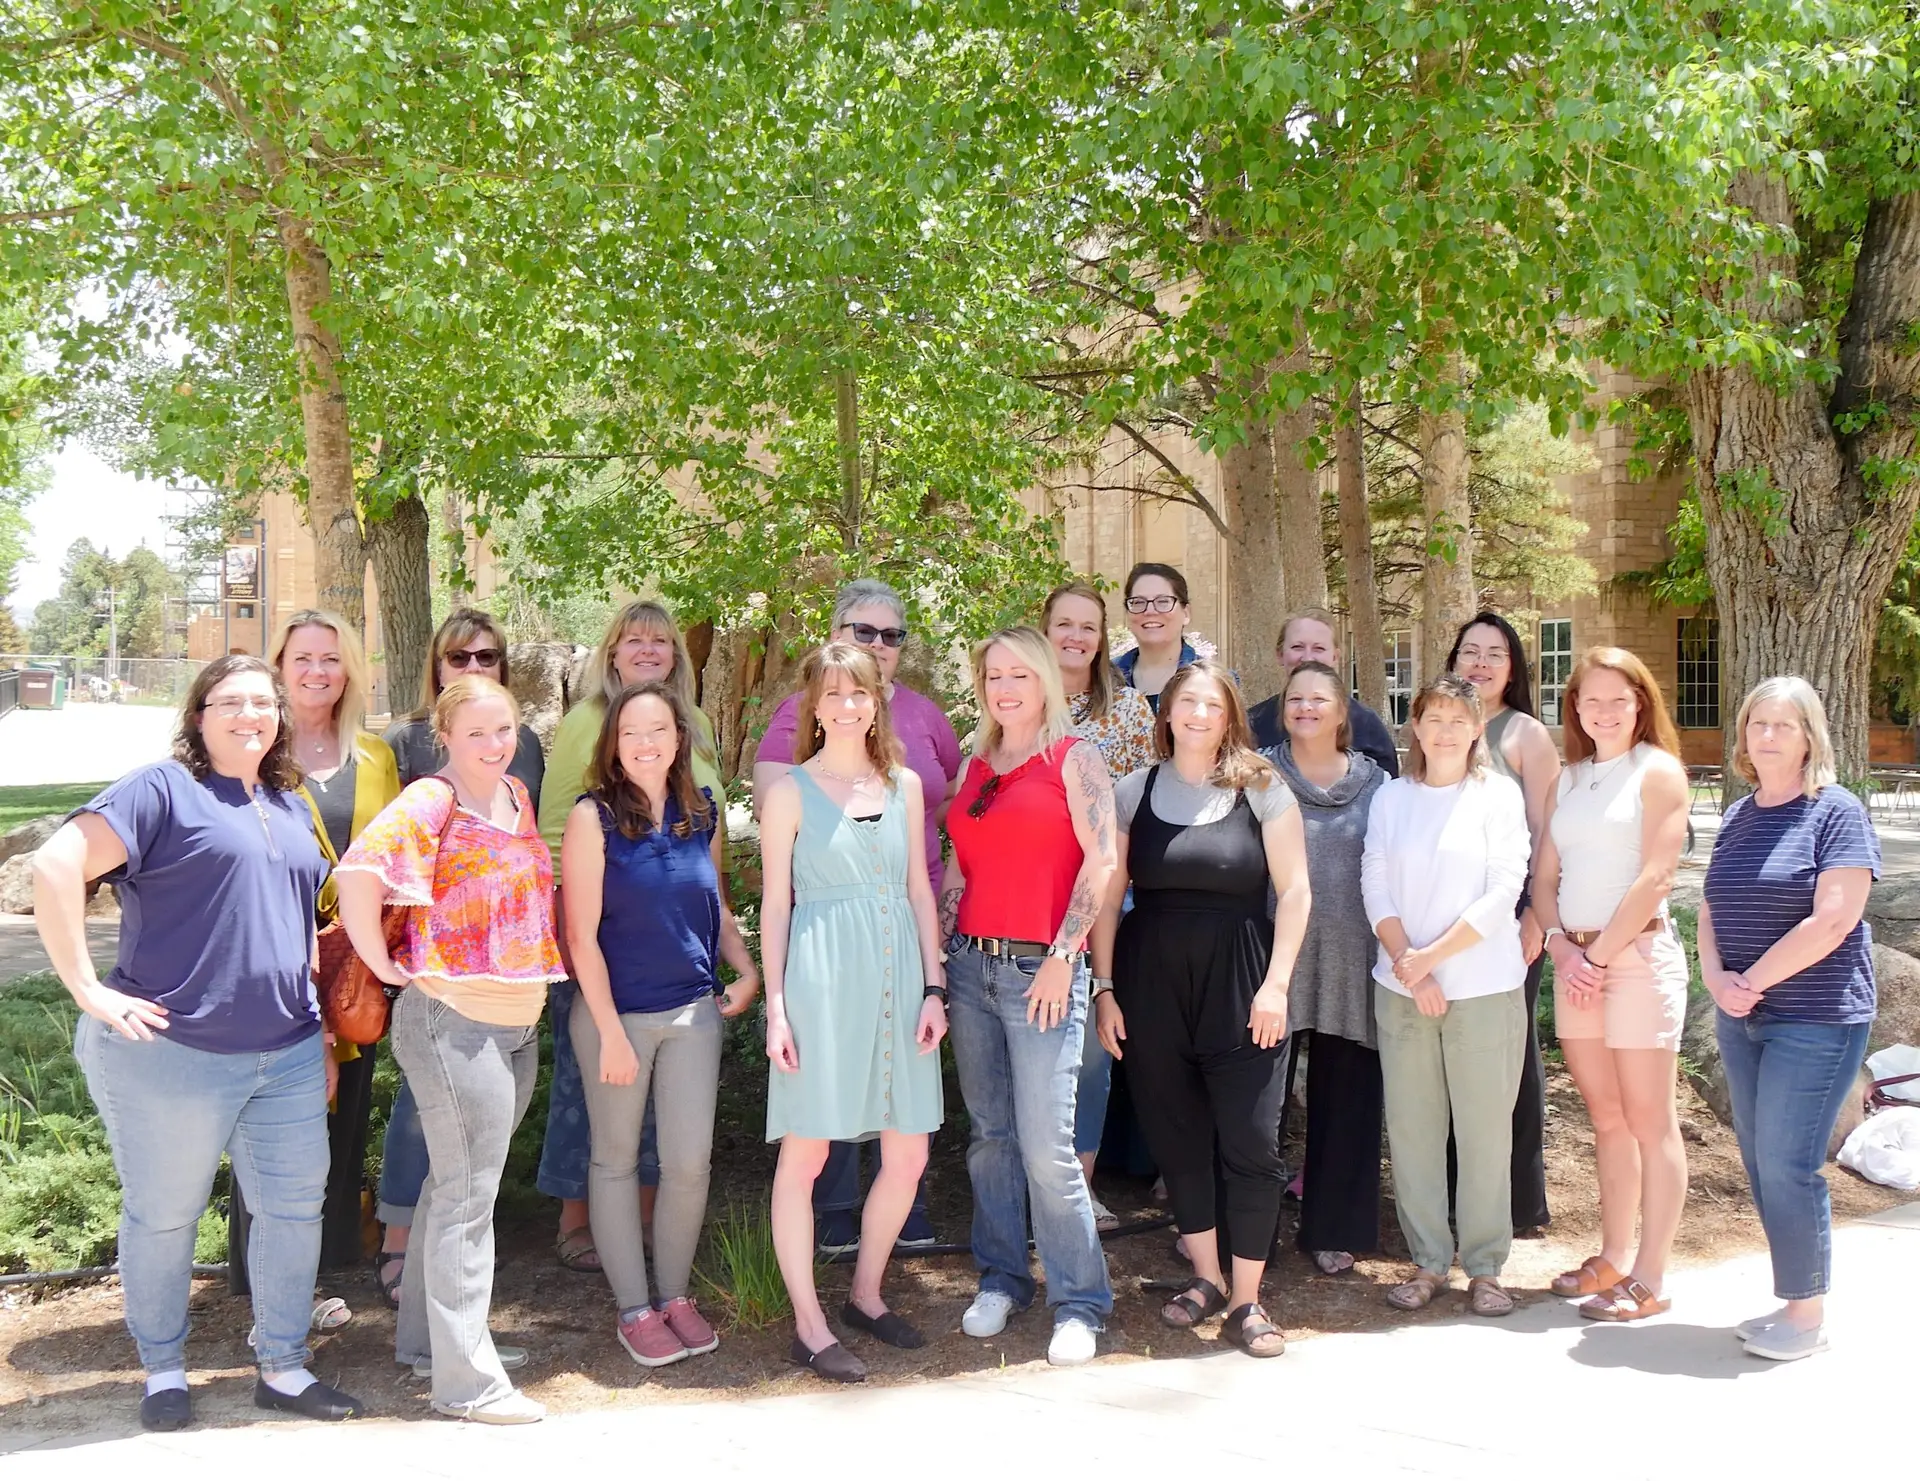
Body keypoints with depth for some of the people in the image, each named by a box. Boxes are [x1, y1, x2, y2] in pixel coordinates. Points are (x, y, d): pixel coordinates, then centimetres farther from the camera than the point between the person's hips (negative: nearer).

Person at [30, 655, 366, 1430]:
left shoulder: (291, 809, 15)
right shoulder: (164, 788, -7)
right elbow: (56, 865, -18)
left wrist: (321, 1034, 17)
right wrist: (89, 989, -18)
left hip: (287, 1057, 6)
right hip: (172, 1054, -6)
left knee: (295, 1206, 8)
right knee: (164, 1216, 9)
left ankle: (283, 1367, 24)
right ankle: (163, 1371, 28)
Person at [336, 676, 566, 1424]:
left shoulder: (517, 795, 10)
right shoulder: (430, 802, -14)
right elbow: (359, 872, -28)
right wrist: (384, 965, -19)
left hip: (518, 1020, 8)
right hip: (452, 1019, -8)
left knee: (455, 1185, 19)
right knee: (466, 1196, -1)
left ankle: (427, 1335, 34)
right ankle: (466, 1378, 8)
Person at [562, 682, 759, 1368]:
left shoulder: (702, 813, 4)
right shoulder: (593, 817, -10)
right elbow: (581, 934, -11)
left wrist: (748, 973, 3)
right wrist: (611, 1032, -12)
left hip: (694, 1009, 3)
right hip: (615, 1011, -3)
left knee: (690, 1161, 4)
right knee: (616, 1161, 9)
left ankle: (675, 1294, 24)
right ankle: (634, 1309, 22)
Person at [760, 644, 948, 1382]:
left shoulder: (905, 784, 11)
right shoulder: (790, 791, 0)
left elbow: (920, 890, 12)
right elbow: (776, 902, 0)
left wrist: (934, 988, 7)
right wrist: (776, 1004, -5)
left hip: (897, 978, 4)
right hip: (822, 980, -4)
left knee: (908, 1155, 7)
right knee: (804, 1154, 1)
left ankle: (865, 1295, 28)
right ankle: (809, 1324, 14)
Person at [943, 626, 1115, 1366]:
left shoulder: (1075, 758, 0)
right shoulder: (976, 767, 16)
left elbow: (1101, 860, -9)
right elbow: (956, 870, 16)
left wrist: (1062, 957, -13)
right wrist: (934, 956, 7)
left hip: (1041, 970, -5)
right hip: (971, 965, 5)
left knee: (1046, 1145, -8)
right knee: (990, 1135, 11)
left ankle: (1079, 1302, 4)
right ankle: (999, 1279, 24)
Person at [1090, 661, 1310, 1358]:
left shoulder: (1261, 789, 0)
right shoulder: (1133, 793, 6)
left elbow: (1294, 890, -2)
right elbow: (1109, 895, 6)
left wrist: (1276, 984, -8)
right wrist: (1104, 987, 2)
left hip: (1239, 987, -2)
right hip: (1152, 986, 2)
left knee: (1252, 1142, -3)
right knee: (1177, 1137, 10)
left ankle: (1246, 1300, 8)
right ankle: (1206, 1277, 27)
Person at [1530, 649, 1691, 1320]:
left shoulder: (1658, 771, -4)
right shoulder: (1567, 779, 14)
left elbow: (1654, 876, -11)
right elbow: (1545, 876, 12)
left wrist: (1600, 954, -11)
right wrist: (1563, 946, -4)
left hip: (1638, 954, -6)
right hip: (1574, 958, 6)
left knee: (1649, 1121, -1)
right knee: (1606, 1118, 12)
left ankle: (1649, 1279, 4)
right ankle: (1612, 1259, 22)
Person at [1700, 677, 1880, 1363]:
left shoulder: (1836, 812, -8)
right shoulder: (1737, 817, 12)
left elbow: (1833, 920, -16)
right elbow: (1711, 909, 12)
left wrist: (1752, 980, -13)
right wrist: (1716, 976, -6)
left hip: (1815, 1020, -7)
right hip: (1742, 1020, 7)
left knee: (1786, 1165, -6)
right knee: (1761, 1165, 10)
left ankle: (1808, 1315, 8)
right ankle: (1794, 1299, 21)